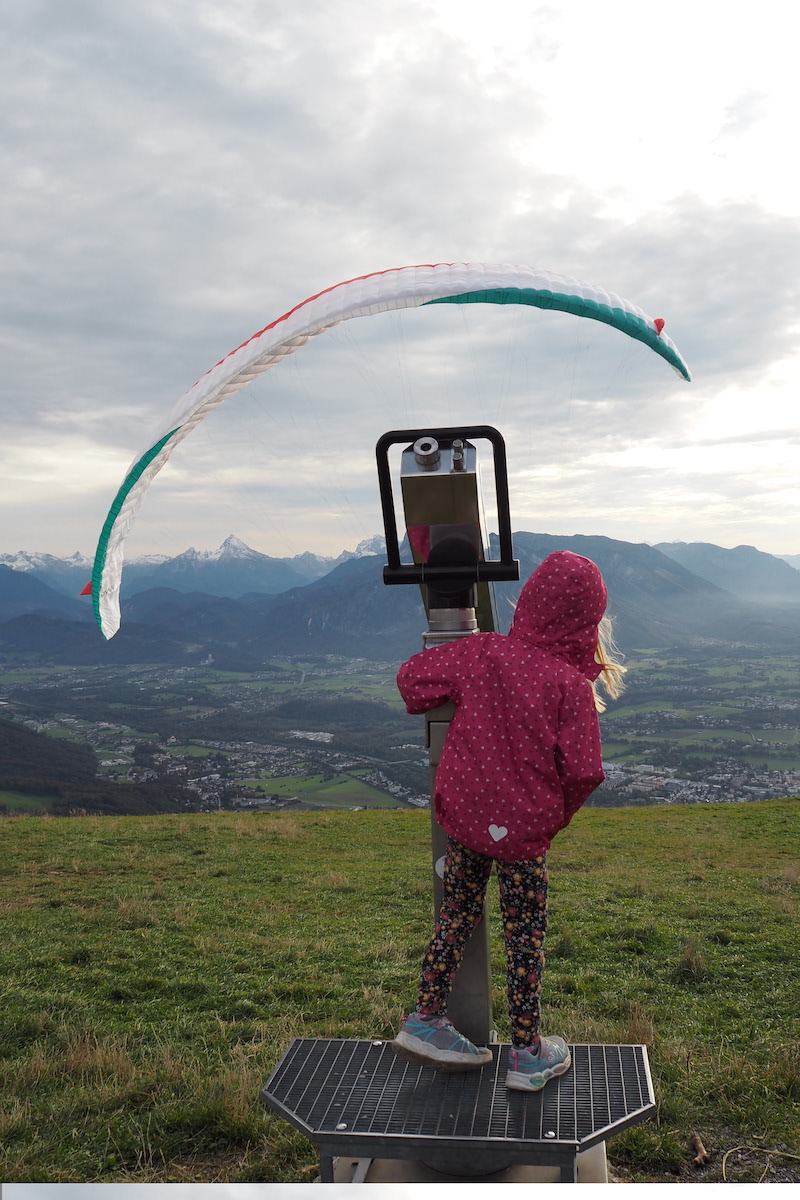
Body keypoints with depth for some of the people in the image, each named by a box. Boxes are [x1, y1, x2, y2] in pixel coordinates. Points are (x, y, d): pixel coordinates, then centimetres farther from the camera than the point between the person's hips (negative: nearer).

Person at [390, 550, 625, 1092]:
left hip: (462, 817, 3)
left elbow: (413, 675, 1)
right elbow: (583, 771, -13)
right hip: (526, 829, -3)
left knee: (457, 914, 20)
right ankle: (527, 1055, 24)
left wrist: (437, 710, 21)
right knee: (525, 938, 11)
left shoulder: (482, 652, -7)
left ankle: (425, 1019, 26)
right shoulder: (571, 684, -15)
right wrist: (557, 815, 6)